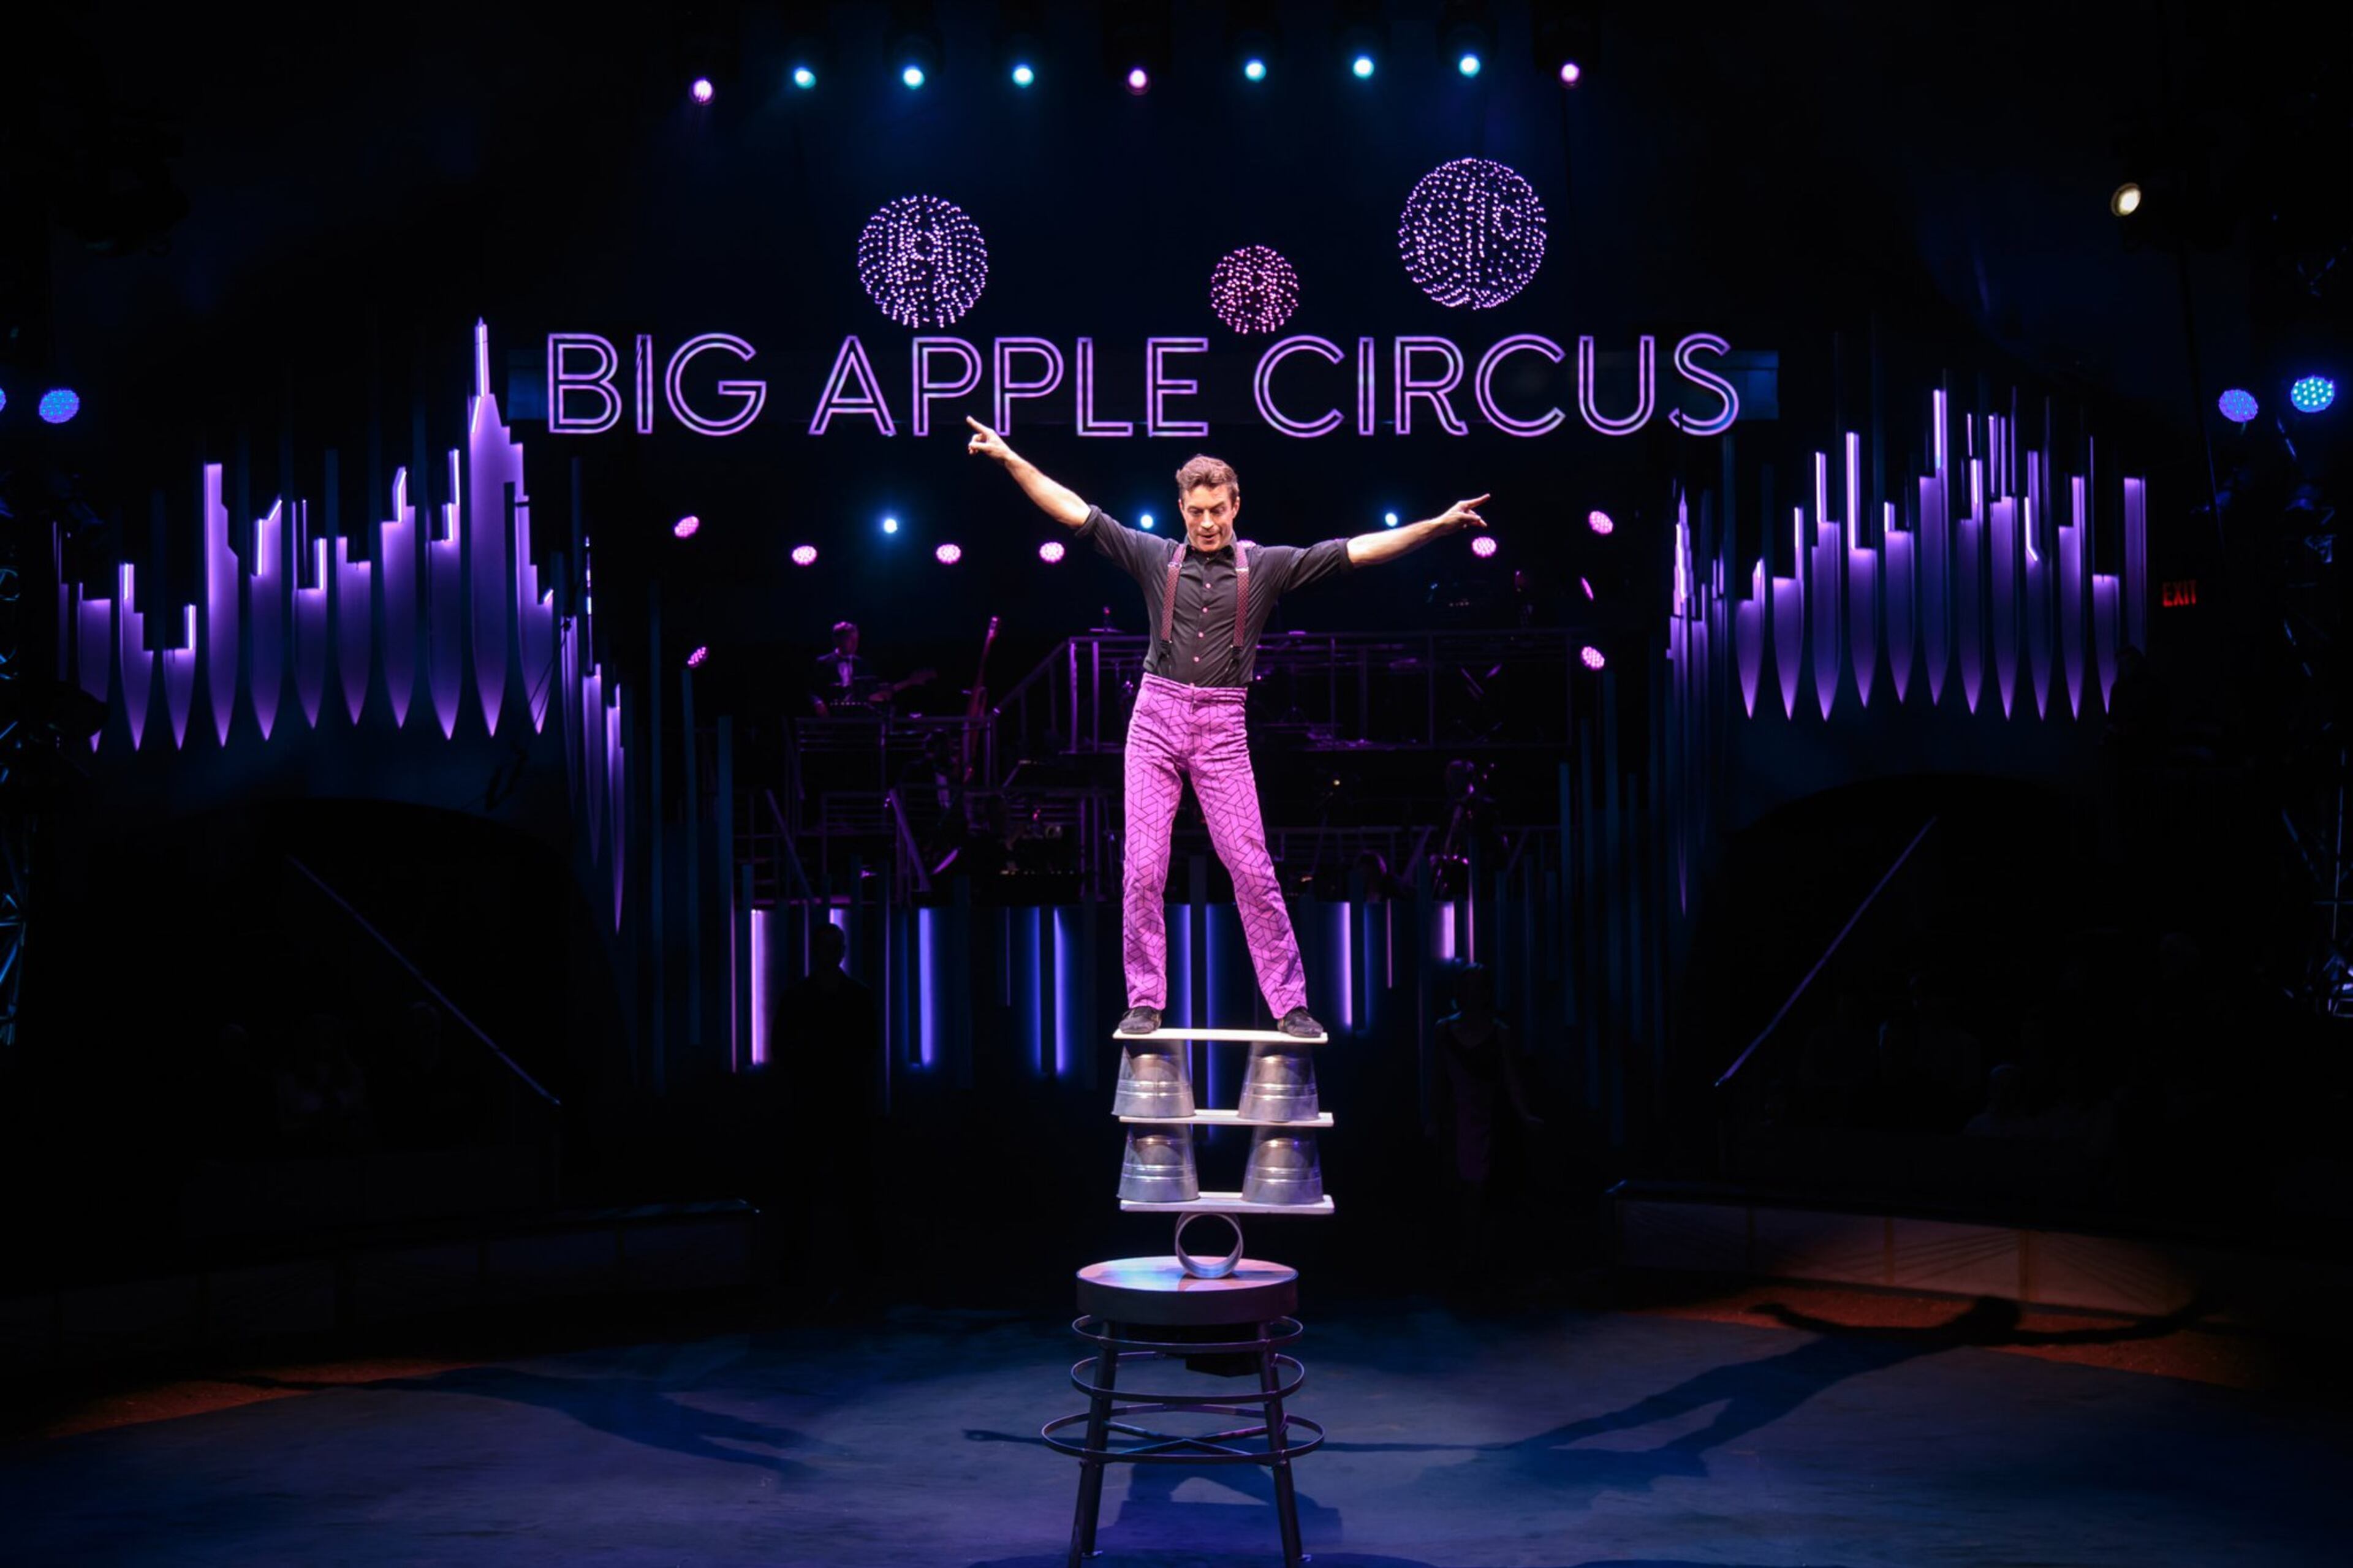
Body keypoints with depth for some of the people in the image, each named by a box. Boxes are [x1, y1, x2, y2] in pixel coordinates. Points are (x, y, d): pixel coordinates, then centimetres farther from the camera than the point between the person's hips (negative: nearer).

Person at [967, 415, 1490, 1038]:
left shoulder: (1266, 565, 4)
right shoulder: (1155, 557, 6)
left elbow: (1356, 550, 0)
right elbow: (1076, 513, 5)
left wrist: (1436, 525, -8)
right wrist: (1010, 458, -1)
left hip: (1222, 729, -1)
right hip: (1156, 718, 1)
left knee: (1252, 868, -3)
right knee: (1143, 868, -1)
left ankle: (1290, 1005, 3)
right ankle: (1145, 1002, 7)